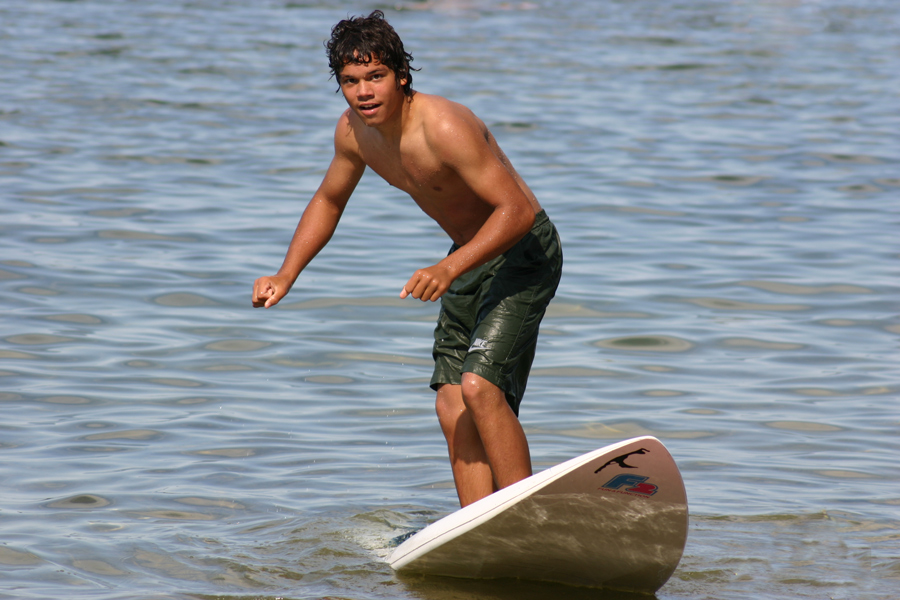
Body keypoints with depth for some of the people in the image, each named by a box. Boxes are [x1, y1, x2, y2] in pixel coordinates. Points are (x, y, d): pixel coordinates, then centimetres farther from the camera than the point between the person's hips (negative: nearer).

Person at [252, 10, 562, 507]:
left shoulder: (444, 127, -30)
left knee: (479, 385, -24)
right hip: (471, 259, 9)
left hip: (524, 252, -9)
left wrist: (449, 269, -42)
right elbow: (328, 201, 15)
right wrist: (286, 275, 3)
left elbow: (517, 209, -34)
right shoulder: (353, 132, -5)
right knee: (453, 408, 3)